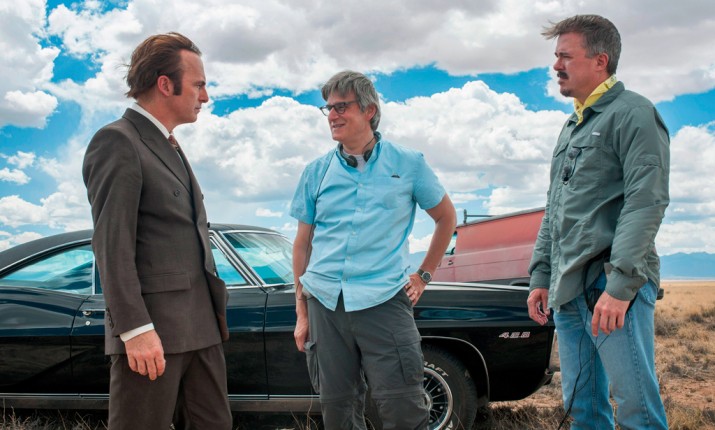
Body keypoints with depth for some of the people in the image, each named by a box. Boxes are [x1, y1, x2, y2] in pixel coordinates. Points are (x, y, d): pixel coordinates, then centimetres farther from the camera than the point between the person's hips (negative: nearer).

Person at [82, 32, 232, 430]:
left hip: (200, 325, 9)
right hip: (151, 329, -8)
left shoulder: (169, 146, 19)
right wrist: (135, 330, -21)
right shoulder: (117, 142, -8)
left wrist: (212, 314, 15)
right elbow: (112, 245, -16)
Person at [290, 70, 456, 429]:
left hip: (383, 301, -3)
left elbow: (446, 217, 15)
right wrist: (301, 312, 10)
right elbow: (302, 243, 12)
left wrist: (424, 275, 8)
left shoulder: (408, 164, 4)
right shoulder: (317, 171, 9)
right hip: (324, 304, 3)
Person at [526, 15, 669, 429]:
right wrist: (541, 276, 18)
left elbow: (647, 202, -15)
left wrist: (621, 285, -21)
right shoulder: (572, 126, 21)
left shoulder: (632, 113, -5)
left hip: (612, 286, -8)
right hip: (568, 292, 8)